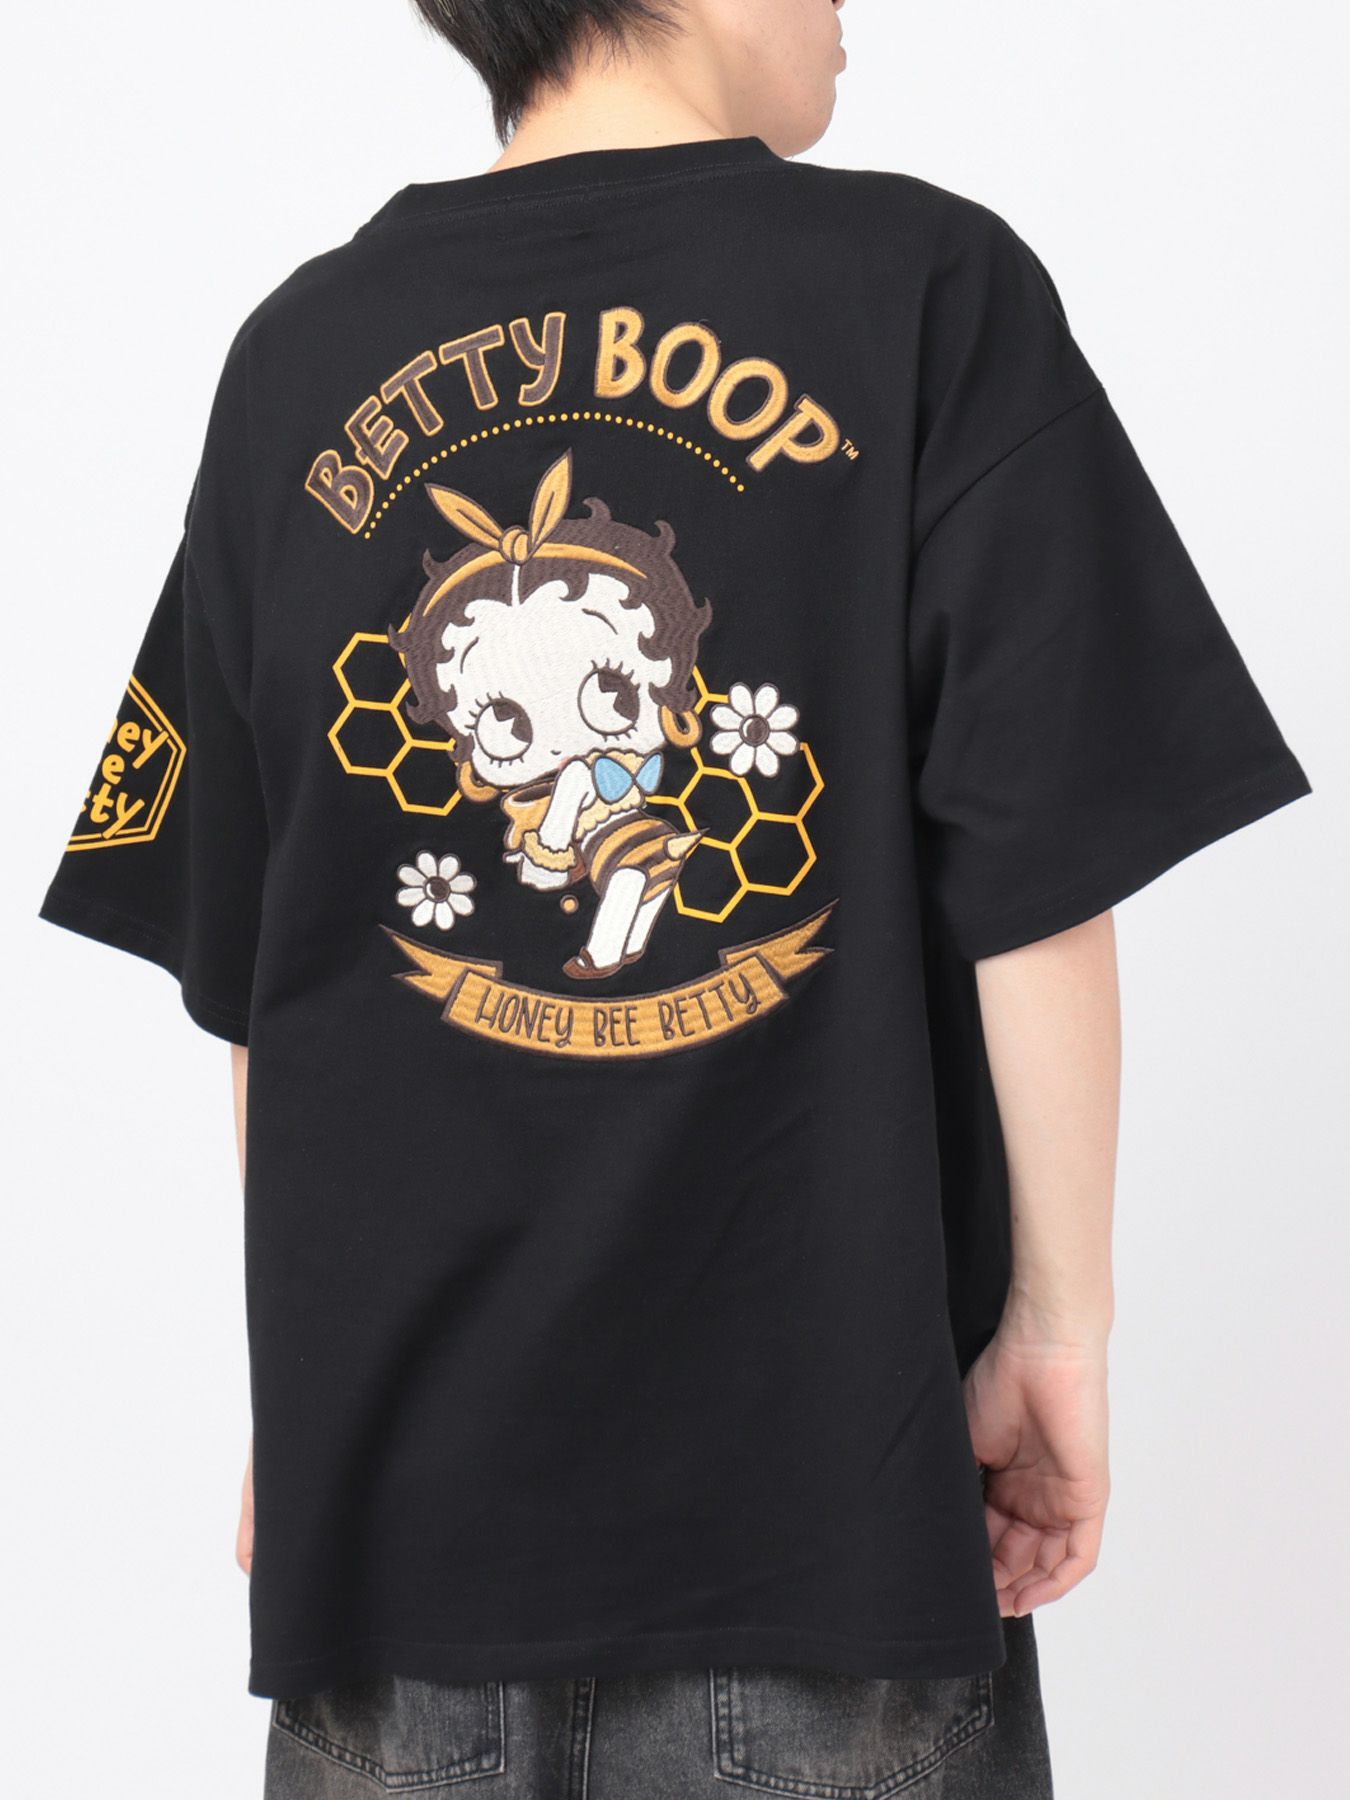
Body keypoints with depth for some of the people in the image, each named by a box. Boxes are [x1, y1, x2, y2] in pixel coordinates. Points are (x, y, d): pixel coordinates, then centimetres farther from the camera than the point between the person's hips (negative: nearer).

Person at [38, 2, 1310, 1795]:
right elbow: (1038, 886, -9)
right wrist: (1059, 1324, 1)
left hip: (396, 1475, 4)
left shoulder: (297, 353, 6)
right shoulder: (929, 287, -5)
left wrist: (297, 1393, 15)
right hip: (829, 1466, -3)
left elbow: (241, 967, 7)